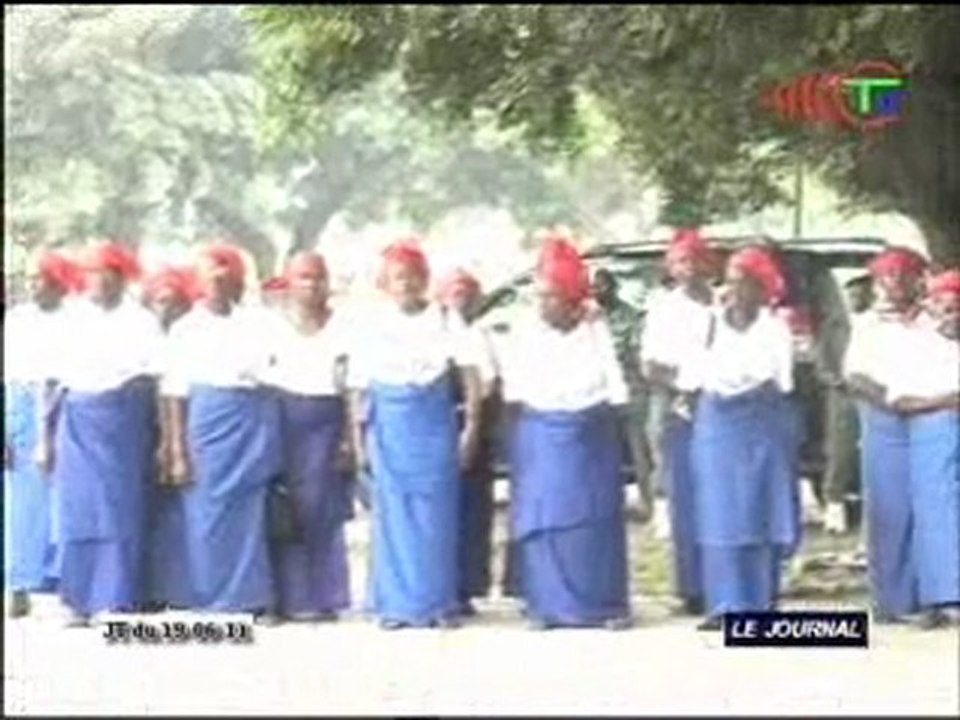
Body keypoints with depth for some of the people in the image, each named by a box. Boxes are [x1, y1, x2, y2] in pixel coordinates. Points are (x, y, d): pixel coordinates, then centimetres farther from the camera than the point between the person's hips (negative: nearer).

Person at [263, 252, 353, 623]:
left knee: (319, 507, -4)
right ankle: (286, 596, 3)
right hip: (281, 418, 1)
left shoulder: (342, 327, 7)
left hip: (325, 421, 0)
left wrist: (351, 437, -3)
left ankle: (320, 597, 1)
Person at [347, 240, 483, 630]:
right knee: (394, 515, 2)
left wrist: (471, 426, -8)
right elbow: (359, 390, 8)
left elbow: (471, 378, -1)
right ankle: (397, 604, 8)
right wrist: (358, 439, 5)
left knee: (437, 515, 0)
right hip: (389, 428, 1)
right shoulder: (373, 327, 5)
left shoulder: (446, 322, 2)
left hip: (435, 426, -1)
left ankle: (438, 604, 7)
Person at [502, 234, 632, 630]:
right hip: (539, 437, 1)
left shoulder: (596, 331, 0)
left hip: (591, 436, -1)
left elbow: (615, 391, 3)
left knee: (595, 518, 0)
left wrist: (600, 426, -1)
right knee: (543, 518, -1)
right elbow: (514, 394, 5)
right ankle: (547, 605, 5)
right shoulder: (527, 333, 3)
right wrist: (519, 442, -1)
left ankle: (603, 604, 7)